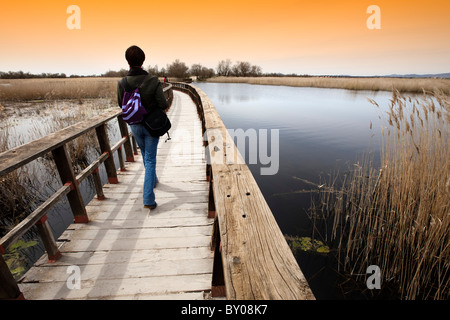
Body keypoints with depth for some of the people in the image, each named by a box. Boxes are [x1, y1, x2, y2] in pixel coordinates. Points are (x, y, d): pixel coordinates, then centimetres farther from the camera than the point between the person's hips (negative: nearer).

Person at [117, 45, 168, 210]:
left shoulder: (122, 83, -11)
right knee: (150, 159, 4)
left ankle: (153, 180, 48)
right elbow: (163, 105, -18)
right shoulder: (153, 82, -20)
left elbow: (121, 104, 2)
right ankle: (148, 199, -1)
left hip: (134, 125, 3)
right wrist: (167, 103, 5)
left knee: (145, 154, 25)